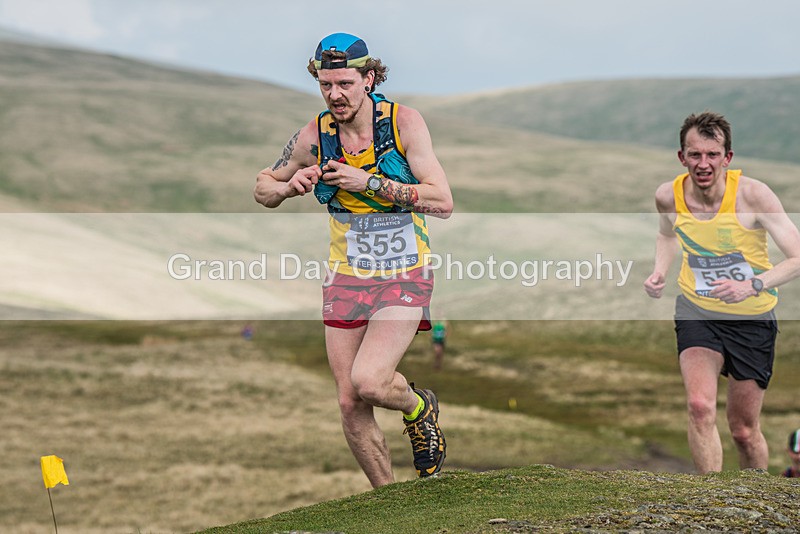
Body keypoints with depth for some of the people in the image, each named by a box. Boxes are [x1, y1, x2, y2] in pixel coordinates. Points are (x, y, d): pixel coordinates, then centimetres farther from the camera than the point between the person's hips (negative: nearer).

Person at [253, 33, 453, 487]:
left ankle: (420, 408, 13)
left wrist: (371, 182, -23)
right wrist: (290, 187, -11)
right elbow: (264, 187, 12)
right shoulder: (314, 136, -3)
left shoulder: (404, 122, -11)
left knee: (367, 382, -22)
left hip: (404, 276, -3)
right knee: (350, 405, 1)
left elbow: (443, 202, -17)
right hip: (347, 278, 4)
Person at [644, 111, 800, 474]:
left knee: (744, 431, 7)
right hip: (696, 311, 2)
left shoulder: (752, 195, -21)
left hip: (752, 318, -2)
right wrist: (659, 271, -4)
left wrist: (753, 285, -38)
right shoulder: (668, 196, -10)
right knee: (700, 407, -23)